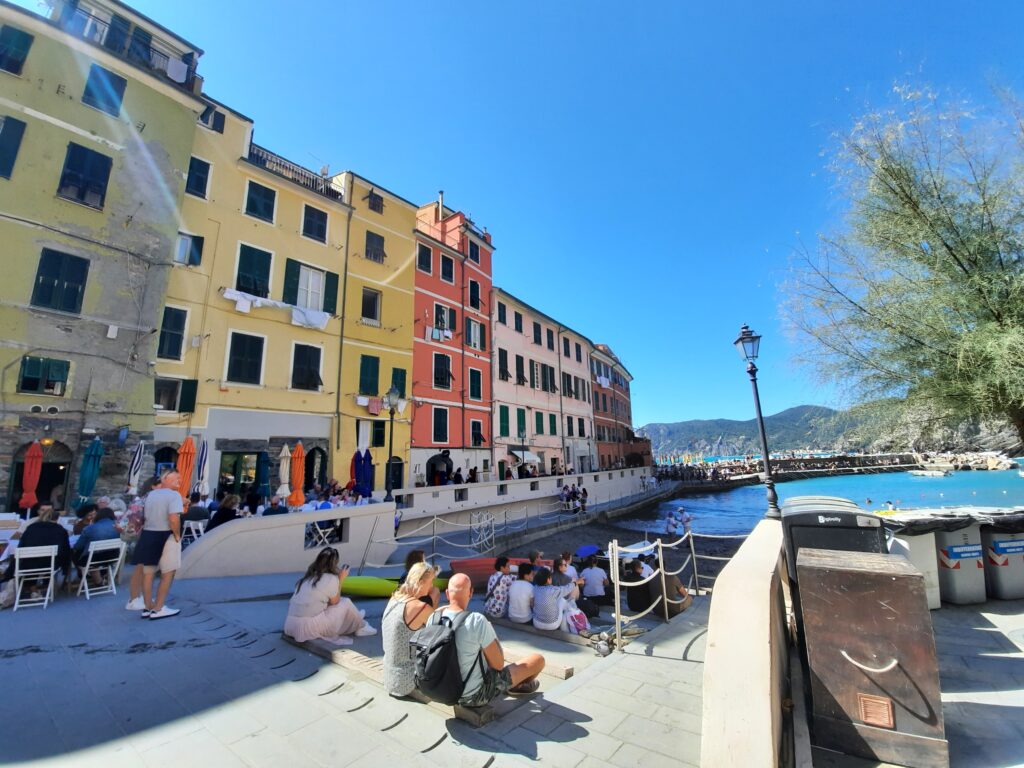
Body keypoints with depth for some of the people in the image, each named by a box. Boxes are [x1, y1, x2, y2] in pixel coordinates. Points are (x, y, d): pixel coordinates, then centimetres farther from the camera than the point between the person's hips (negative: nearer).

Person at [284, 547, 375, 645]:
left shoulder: (309, 575, 9)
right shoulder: (331, 579, -11)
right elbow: (335, 602, 4)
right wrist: (341, 579, 6)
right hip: (309, 628, -7)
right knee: (346, 603, 6)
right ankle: (360, 628, 27)